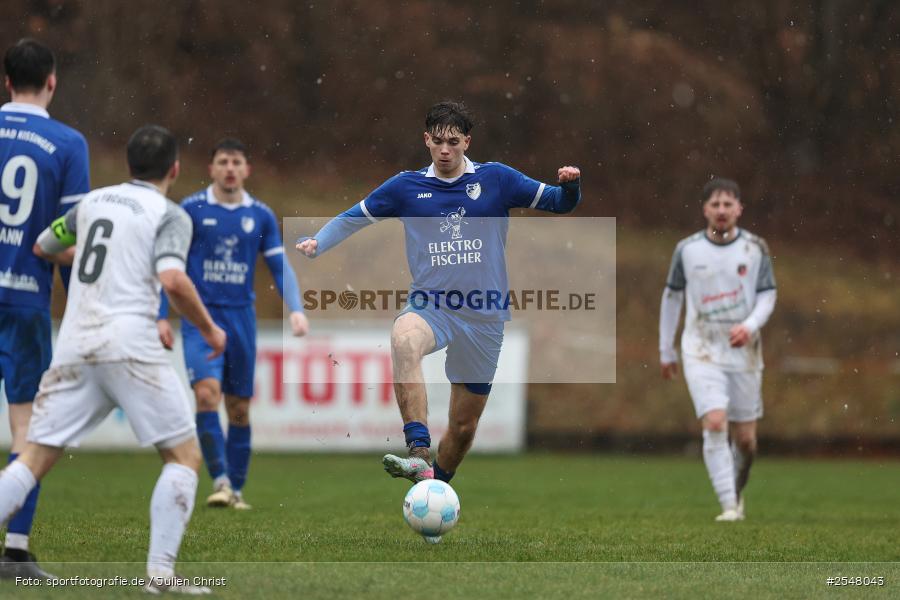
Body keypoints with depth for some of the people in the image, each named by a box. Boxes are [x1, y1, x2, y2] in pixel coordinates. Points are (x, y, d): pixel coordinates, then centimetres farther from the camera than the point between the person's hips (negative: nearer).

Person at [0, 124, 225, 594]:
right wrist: (209, 330, -1)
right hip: (129, 347, -5)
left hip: (75, 346, 5)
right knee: (185, 455, 5)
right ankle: (160, 572, -6)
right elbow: (173, 281, -15)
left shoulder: (92, 201, 18)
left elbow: (42, 248, 32)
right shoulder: (168, 215, 1)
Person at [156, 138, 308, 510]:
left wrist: (296, 309, -6)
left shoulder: (261, 216, 7)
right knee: (207, 392, -22)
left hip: (241, 318, 3)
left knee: (239, 407, 6)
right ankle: (220, 481, -20)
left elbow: (280, 267, 9)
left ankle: (236, 490, 17)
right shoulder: (190, 210, -1)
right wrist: (162, 316, -1)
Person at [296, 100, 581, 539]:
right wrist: (317, 243, -2)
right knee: (404, 338, -38)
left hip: (484, 317, 1)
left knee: (464, 425, 7)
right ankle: (419, 455, -48)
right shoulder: (407, 186, 6)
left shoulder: (497, 179, 4)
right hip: (430, 306, -1)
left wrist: (569, 185, -15)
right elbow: (354, 216, 14)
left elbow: (560, 203, 6)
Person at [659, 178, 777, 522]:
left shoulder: (755, 248, -1)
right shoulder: (687, 250, -1)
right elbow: (672, 296, 10)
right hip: (702, 352, -1)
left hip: (744, 351, 1)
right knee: (715, 424, -19)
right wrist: (666, 350, 14)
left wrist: (750, 326, -19)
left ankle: (737, 491, 33)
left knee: (745, 439, 5)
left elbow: (767, 296, 1)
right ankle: (728, 507, -17)